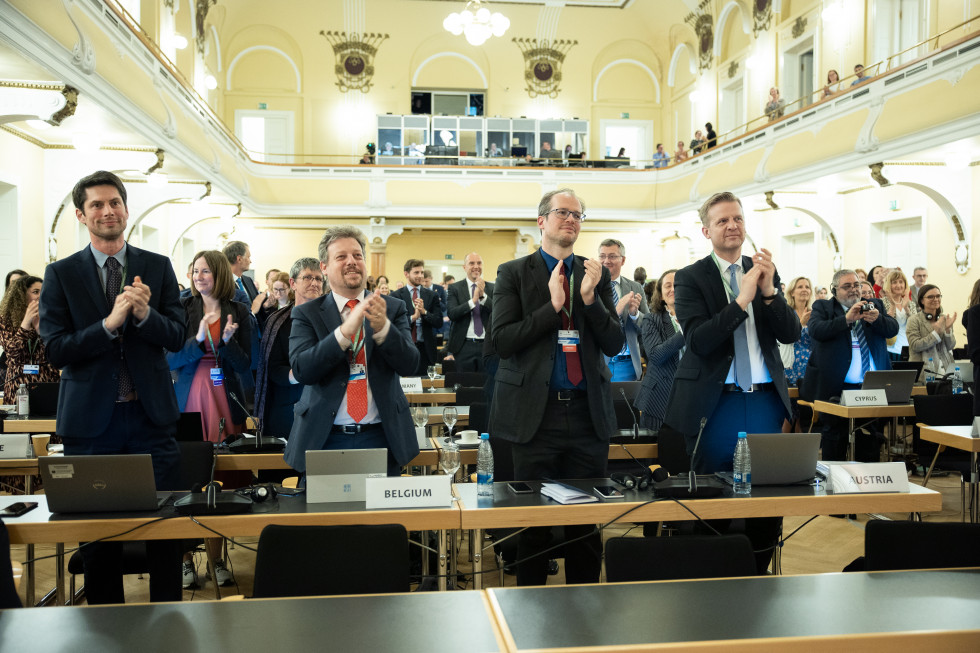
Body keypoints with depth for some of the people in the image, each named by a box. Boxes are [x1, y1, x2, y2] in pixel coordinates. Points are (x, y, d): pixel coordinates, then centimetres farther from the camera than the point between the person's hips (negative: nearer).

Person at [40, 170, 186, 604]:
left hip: (151, 416, 1)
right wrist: (110, 322, -20)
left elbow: (176, 337, 0)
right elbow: (55, 351, -6)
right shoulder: (61, 274, 2)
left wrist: (144, 314, -19)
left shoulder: (158, 267, 5)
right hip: (90, 418, 0)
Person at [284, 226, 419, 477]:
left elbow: (409, 365, -6)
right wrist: (345, 330, -26)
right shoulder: (306, 313, 2)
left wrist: (382, 327, -24)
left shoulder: (393, 307, 5)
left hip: (381, 437, 1)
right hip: (325, 439, -1)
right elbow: (301, 370, -13)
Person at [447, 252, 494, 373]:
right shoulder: (455, 288, 2)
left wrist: (483, 295, -19)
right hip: (464, 346, -1)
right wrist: (473, 300, -20)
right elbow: (451, 314, -10)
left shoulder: (492, 288, 6)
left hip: (486, 345, 1)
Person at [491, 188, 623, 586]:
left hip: (588, 413, 3)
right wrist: (553, 305, -15)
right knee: (533, 523, 7)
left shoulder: (596, 275, 10)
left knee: (587, 522, 9)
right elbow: (501, 341, -8)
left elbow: (614, 344, 4)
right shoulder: (514, 273, 3)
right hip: (536, 412, -2)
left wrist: (589, 298, -10)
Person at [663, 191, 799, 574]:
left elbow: (791, 334, 1)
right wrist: (742, 299, -23)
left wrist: (769, 291, -15)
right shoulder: (690, 278, -4)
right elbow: (698, 341, -16)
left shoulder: (765, 273, 9)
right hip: (716, 405, -4)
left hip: (765, 402, 4)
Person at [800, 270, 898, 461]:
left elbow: (893, 329, 2)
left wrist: (877, 319, -19)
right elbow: (815, 330, -14)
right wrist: (847, 318, -23)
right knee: (834, 437, 3)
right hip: (836, 388, -3)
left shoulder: (875, 305, 14)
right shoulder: (822, 307, 4)